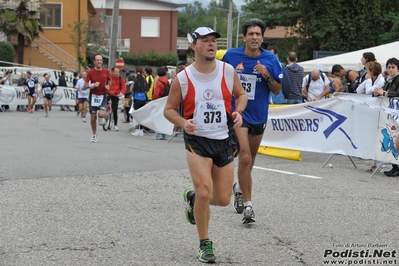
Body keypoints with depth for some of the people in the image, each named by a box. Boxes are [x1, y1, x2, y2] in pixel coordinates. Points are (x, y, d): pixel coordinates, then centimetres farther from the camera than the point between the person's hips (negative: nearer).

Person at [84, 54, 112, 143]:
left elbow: (110, 80, 13)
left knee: (102, 114, -23)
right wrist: (92, 85, -23)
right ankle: (94, 135, 25)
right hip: (93, 96, 0)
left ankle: (101, 119, 16)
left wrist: (108, 86, -8)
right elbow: (85, 85, -5)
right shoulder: (90, 72, -8)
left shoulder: (106, 71, -6)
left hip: (103, 96, 0)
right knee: (93, 118, 5)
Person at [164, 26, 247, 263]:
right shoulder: (183, 78, -8)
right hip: (198, 140, -3)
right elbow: (169, 109, 0)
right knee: (205, 192, -16)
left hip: (225, 140, 3)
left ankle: (193, 198, 40)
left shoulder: (228, 71, -3)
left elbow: (241, 94, 12)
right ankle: (205, 244, 5)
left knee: (223, 199, 6)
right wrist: (183, 123, -20)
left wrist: (238, 112, -9)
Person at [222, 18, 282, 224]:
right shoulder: (231, 56, -6)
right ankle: (247, 205, -12)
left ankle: (240, 188, 47)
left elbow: (277, 91, -2)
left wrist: (267, 76, -19)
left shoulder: (271, 60, -5)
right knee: (245, 157, -16)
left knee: (250, 159, 19)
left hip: (259, 116, 3)